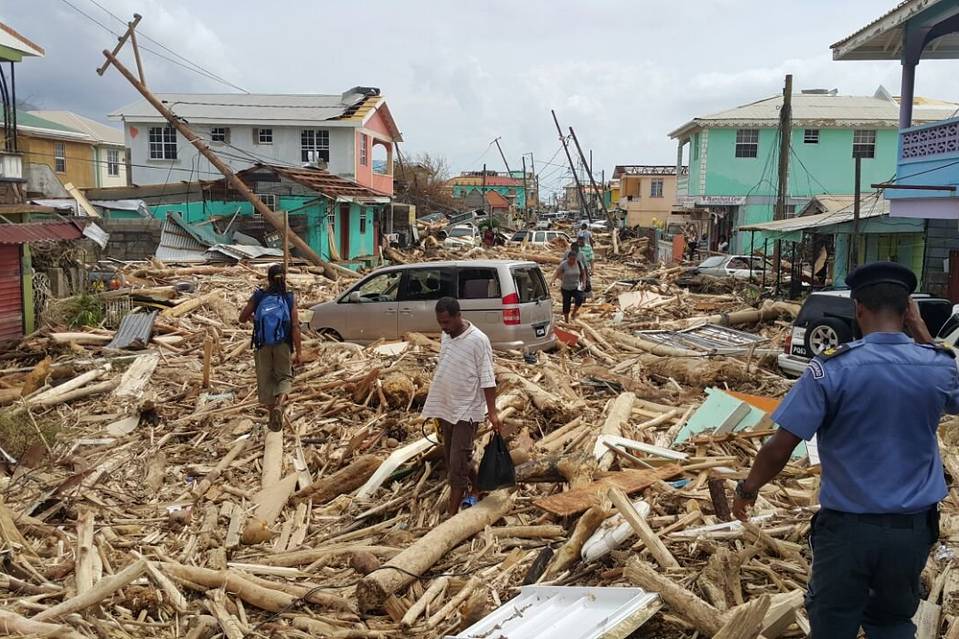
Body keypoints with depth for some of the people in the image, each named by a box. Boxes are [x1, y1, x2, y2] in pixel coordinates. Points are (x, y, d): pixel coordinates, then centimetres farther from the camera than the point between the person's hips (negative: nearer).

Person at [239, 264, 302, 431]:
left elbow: (242, 319, 4)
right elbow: (295, 327, -10)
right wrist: (298, 352, -8)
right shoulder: (290, 298, -6)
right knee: (284, 377, 13)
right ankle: (279, 406, -15)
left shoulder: (258, 296, -3)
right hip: (283, 345, -1)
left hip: (263, 346, 1)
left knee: (266, 379, 15)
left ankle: (272, 414, 21)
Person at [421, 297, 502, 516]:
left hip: (466, 410, -8)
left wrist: (492, 412, -20)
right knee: (451, 459, 17)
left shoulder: (478, 340, -18)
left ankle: (452, 514, 3)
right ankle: (476, 488, 38)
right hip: (446, 408, 8)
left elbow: (487, 379, -17)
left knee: (457, 463, -6)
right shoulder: (445, 337, 4)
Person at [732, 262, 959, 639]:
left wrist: (748, 488, 1)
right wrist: (920, 331, 13)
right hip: (914, 529, 4)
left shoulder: (832, 368, -18)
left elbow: (780, 448, -17)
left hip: (847, 527, -3)